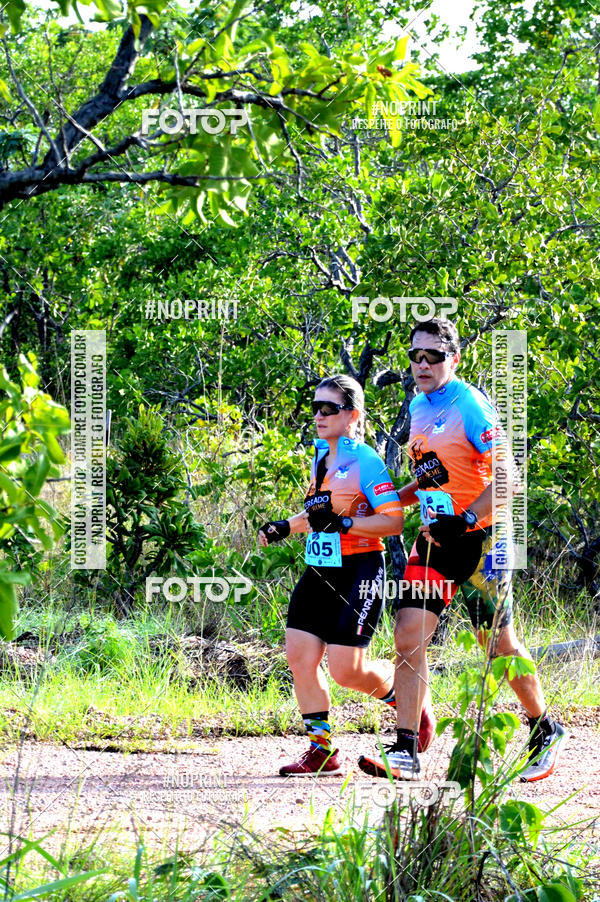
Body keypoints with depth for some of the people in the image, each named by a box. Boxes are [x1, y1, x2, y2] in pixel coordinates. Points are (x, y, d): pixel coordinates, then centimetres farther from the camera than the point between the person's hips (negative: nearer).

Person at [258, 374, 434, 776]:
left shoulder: (365, 461, -12)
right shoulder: (320, 457, 13)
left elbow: (394, 521, -17)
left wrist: (342, 522, -24)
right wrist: (285, 527, 12)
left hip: (359, 573, -8)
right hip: (318, 572, 8)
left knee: (345, 668, -10)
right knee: (299, 655, -2)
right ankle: (322, 749, 6)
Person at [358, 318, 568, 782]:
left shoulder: (470, 406, -14)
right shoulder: (418, 407, 11)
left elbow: (508, 479, -20)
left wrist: (464, 520, -26)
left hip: (478, 540, -7)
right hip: (434, 541, 7)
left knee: (500, 646, 3)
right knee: (408, 637, -6)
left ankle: (546, 732, 24)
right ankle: (405, 751, -5)